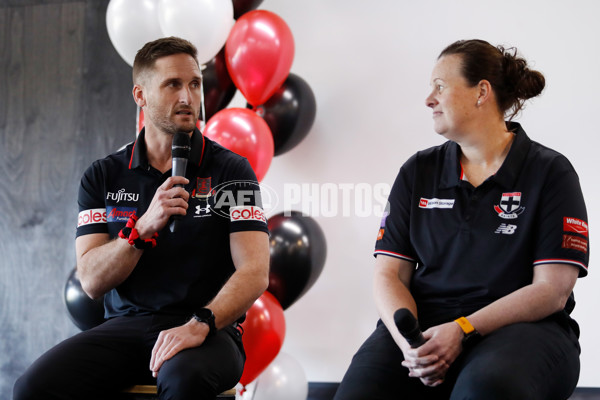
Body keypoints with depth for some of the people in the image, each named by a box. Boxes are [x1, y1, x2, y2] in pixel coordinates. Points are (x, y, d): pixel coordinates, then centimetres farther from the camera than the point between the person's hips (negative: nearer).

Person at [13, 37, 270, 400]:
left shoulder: (231, 170, 3)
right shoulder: (103, 176, 10)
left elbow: (255, 273, -8)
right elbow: (92, 281, 1)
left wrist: (200, 324, -25)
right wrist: (145, 227, -15)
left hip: (208, 330, -2)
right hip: (126, 326, 3)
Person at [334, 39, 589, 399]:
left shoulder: (550, 172, 3)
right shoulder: (418, 171, 15)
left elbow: (552, 290, -5)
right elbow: (389, 275, 8)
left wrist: (463, 330, -16)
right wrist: (410, 342, -13)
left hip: (519, 327, -3)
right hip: (426, 322, 3)